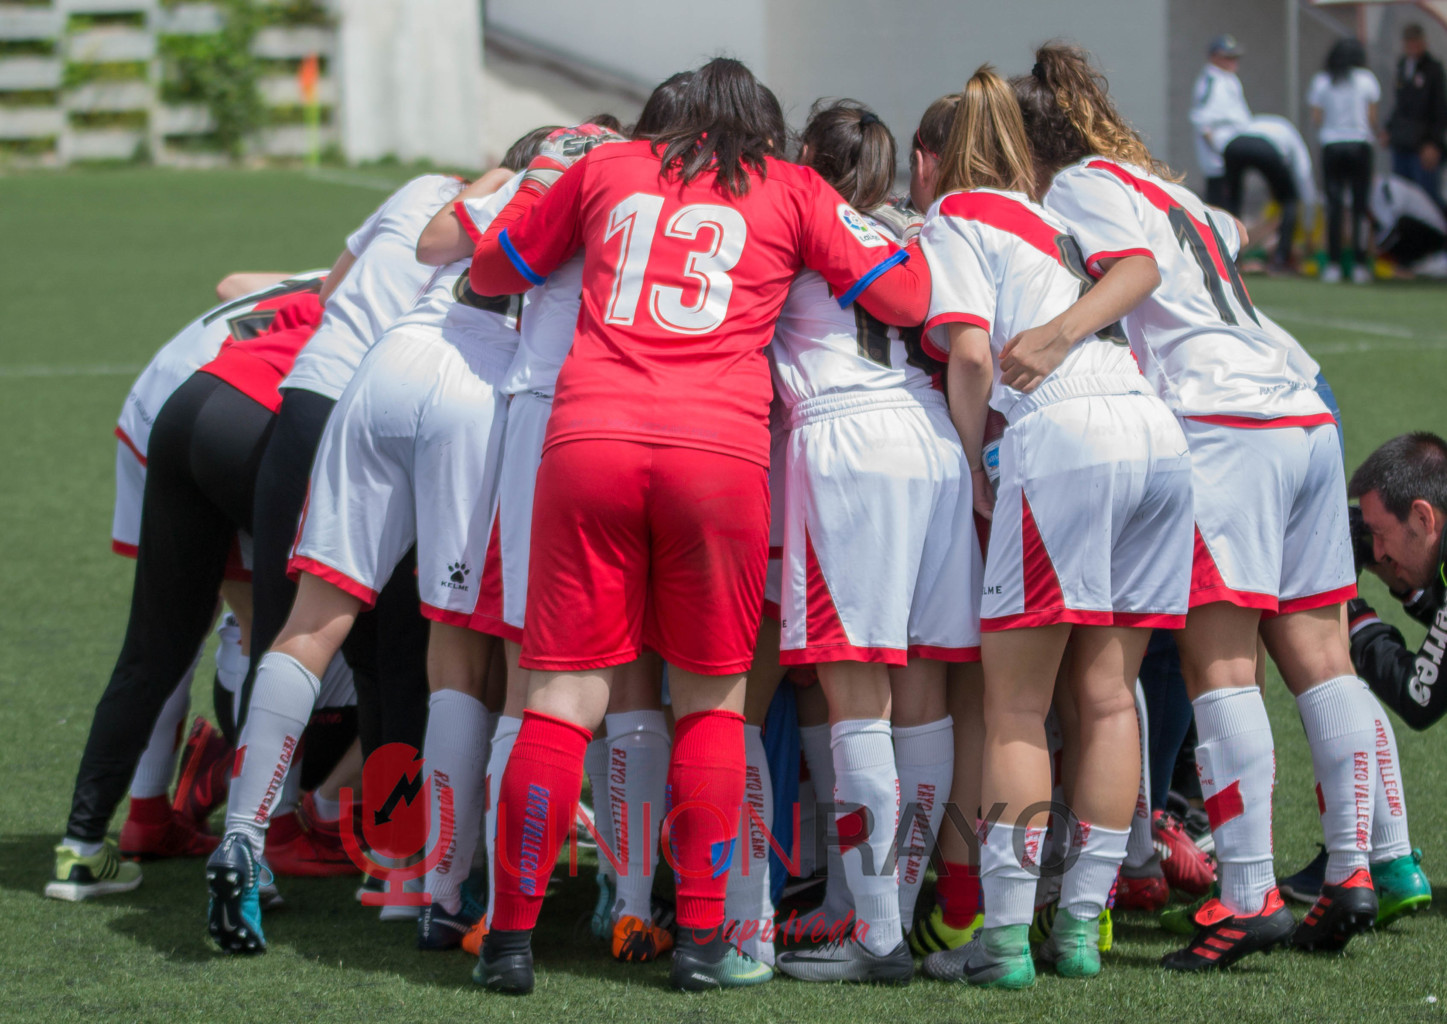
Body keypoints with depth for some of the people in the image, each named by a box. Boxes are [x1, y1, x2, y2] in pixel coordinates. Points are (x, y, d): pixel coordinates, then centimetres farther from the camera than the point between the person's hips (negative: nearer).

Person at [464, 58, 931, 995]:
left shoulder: (604, 169, 21)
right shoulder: (792, 191, 16)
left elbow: (491, 272, 29)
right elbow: (908, 299, 12)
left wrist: (546, 170, 44)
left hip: (589, 435, 1)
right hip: (720, 450, -1)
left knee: (564, 696, 3)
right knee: (711, 698, 11)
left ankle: (512, 935, 1)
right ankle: (703, 938, 7)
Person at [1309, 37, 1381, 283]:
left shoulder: (1321, 81, 3)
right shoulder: (1366, 80, 0)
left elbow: (1316, 119, 1)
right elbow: (1372, 118, 0)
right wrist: (1373, 133, 19)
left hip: (1331, 146, 1)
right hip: (1360, 144, -1)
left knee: (1333, 206, 1)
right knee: (1360, 205, 2)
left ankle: (1333, 265, -3)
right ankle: (1359, 265, -2)